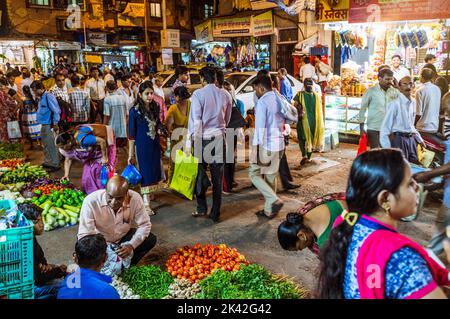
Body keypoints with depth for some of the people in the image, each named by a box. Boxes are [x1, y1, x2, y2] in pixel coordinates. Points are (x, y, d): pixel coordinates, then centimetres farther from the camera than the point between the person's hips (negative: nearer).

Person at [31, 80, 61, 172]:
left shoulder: (48, 96, -15)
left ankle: (55, 164, 3)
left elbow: (56, 111, -18)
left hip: (49, 125, -9)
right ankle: (47, 162, 28)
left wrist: (55, 124, -17)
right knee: (45, 145, 17)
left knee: (51, 145, -4)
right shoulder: (41, 98, 13)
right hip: (43, 125, 10)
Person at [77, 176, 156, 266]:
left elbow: (144, 225, -14)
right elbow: (84, 235, -27)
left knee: (151, 239, -17)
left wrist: (131, 245, -29)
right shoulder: (91, 201, -30)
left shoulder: (135, 198, -25)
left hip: (123, 237, 2)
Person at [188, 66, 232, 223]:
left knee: (200, 174, 12)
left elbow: (195, 119, -11)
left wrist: (189, 141, -6)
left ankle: (201, 208, 16)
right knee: (217, 177, 7)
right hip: (219, 138, 3)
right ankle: (215, 213, 14)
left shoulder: (198, 94, -8)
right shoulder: (225, 95, 3)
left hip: (202, 138, -3)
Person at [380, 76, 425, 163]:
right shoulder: (395, 104, -14)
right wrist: (387, 147, -16)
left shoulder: (413, 103, 8)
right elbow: (385, 127, -13)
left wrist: (420, 139, 16)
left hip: (411, 139, 7)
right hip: (399, 139, -7)